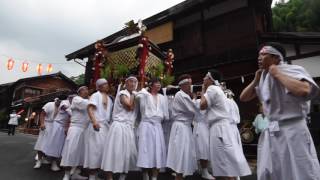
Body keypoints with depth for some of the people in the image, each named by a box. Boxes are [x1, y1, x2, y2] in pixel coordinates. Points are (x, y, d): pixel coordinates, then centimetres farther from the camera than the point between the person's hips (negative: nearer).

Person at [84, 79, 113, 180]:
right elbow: (90, 108, -13)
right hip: (97, 125, -6)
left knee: (105, 149, 5)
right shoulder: (96, 95, 0)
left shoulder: (109, 98, 19)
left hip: (107, 126, 6)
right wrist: (94, 121, -27)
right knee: (95, 150, -4)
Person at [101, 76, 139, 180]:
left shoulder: (133, 96, 20)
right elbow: (129, 106, -18)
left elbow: (133, 109, 16)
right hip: (120, 126, -8)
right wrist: (132, 94, -5)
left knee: (128, 152, 8)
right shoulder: (122, 93, -4)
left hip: (129, 127, 8)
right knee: (115, 152, -6)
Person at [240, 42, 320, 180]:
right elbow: (243, 98, 13)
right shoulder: (263, 78, 11)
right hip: (270, 133, 7)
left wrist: (277, 74, -16)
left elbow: (304, 90, -29)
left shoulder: (293, 70, -7)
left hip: (292, 131, -6)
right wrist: (256, 80, 4)